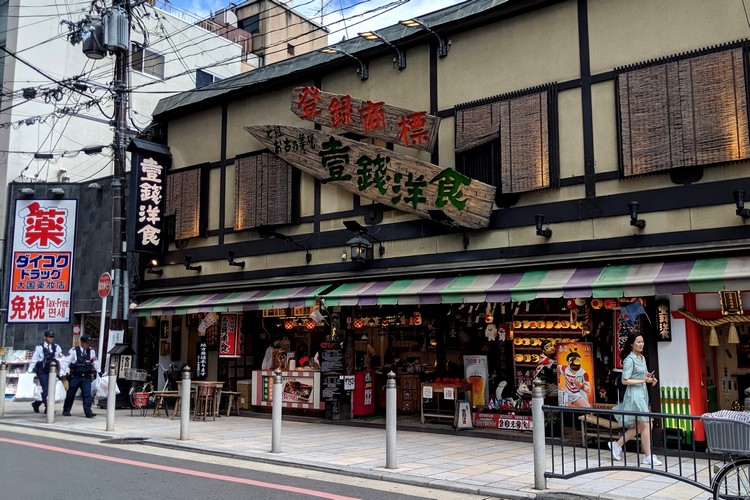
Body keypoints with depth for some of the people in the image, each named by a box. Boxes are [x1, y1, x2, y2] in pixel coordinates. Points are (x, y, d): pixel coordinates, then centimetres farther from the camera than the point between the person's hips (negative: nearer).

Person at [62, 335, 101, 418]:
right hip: (75, 376, -2)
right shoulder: (74, 351, -3)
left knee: (87, 394, -6)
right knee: (71, 394, 9)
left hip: (86, 377, 2)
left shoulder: (91, 351, 7)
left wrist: (98, 371, 13)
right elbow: (67, 362, -6)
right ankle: (66, 410, 25)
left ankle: (88, 412, -8)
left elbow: (95, 362, 12)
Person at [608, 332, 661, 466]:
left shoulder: (642, 358, 11)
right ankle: (648, 457, 4)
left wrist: (650, 378, 2)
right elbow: (625, 381, -17)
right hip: (634, 393, -9)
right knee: (646, 425, -5)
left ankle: (617, 445, 24)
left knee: (639, 426, 13)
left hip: (643, 393, 9)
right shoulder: (629, 359, -15)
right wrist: (643, 381, -20)